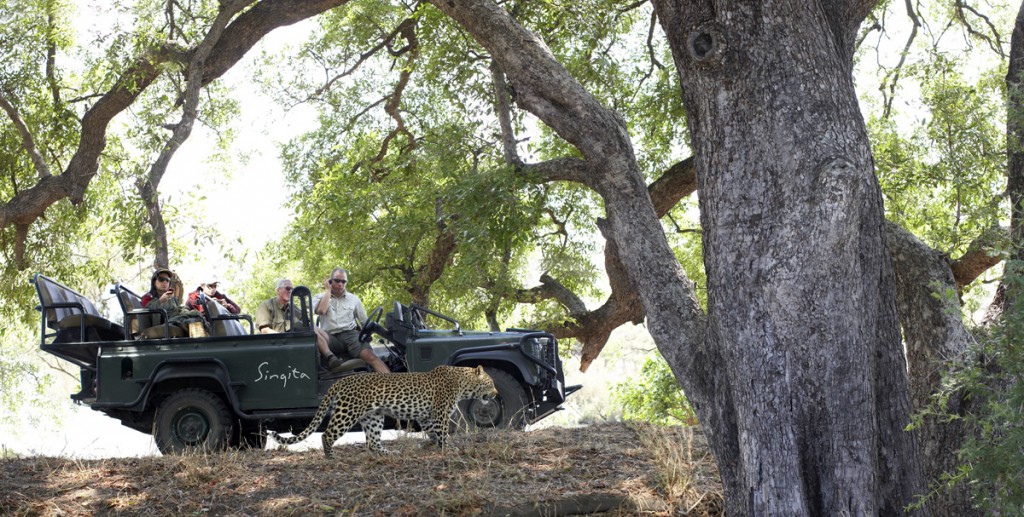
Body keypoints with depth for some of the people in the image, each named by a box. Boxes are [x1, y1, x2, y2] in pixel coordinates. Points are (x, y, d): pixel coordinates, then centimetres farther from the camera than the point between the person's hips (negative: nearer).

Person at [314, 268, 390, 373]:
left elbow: (365, 322, 21)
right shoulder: (320, 298, 15)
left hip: (350, 334, 1)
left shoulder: (353, 299, 20)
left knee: (370, 355, -28)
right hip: (331, 338, -1)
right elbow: (321, 310, -9)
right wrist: (327, 290, 2)